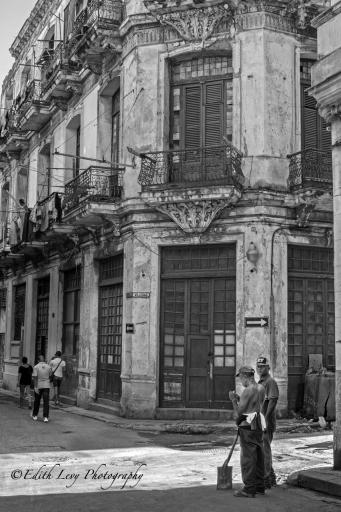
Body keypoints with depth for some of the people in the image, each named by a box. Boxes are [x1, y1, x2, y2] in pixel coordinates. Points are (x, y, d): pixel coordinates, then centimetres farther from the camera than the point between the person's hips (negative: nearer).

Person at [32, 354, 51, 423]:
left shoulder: (36, 367, -8)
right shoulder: (48, 367, 1)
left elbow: (35, 378, -15)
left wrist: (35, 387, -17)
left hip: (38, 386, -1)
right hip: (46, 386, 1)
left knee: (37, 401, 15)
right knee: (46, 402, 0)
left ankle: (35, 416, 26)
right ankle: (45, 417, -10)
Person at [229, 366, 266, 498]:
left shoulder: (248, 391, -17)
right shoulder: (261, 389, 8)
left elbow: (238, 413, -14)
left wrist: (233, 400, -1)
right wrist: (239, 399, 17)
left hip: (247, 427, -9)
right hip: (258, 425, 9)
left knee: (248, 458, -4)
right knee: (258, 456, 14)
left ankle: (249, 489, -2)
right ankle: (259, 486, 22)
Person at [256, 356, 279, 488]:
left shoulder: (271, 382, -11)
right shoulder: (259, 382, 18)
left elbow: (272, 401, -20)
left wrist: (266, 419, -25)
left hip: (266, 423, -10)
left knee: (264, 450, -7)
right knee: (263, 450, 16)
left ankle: (265, 479, -2)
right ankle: (271, 478, 27)